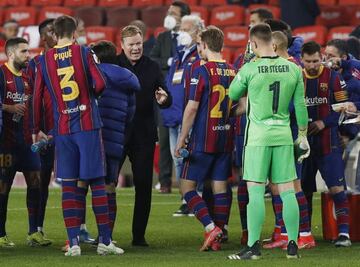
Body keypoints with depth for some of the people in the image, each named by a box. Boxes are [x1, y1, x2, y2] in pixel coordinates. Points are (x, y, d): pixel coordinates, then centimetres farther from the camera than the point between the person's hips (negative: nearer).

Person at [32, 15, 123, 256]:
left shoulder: (44, 60, 5)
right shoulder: (83, 52, -2)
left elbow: (37, 98, 6)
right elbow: (100, 84, -9)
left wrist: (36, 130, 16)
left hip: (62, 129, 2)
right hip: (88, 125, -2)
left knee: (68, 185, 4)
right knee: (97, 183, 3)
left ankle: (74, 242, -1)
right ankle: (105, 241, 2)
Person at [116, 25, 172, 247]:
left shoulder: (152, 67, 7)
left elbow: (167, 100, 5)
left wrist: (164, 99, -19)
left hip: (144, 135, 2)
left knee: (144, 185, 3)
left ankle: (139, 235, 12)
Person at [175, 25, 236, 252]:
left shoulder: (202, 71, -11)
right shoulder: (233, 72, 6)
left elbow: (192, 107, -14)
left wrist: (182, 138, -8)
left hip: (203, 140, -6)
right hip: (226, 139, 6)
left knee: (187, 186, 1)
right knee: (220, 187, 8)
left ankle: (211, 228, -14)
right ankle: (217, 239, 7)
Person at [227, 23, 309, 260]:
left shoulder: (249, 69, -9)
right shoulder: (293, 69, 2)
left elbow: (232, 95, 6)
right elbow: (300, 105, 7)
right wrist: (303, 135, 16)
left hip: (258, 137, -3)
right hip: (283, 136, 3)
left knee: (255, 191, -2)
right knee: (287, 191, 5)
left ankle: (253, 247, -4)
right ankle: (293, 246, 7)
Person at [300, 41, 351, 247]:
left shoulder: (332, 78, -3)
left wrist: (324, 122, -13)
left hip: (328, 143, -4)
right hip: (304, 143, 4)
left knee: (337, 188, -11)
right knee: (303, 189, 8)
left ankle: (344, 232, -11)